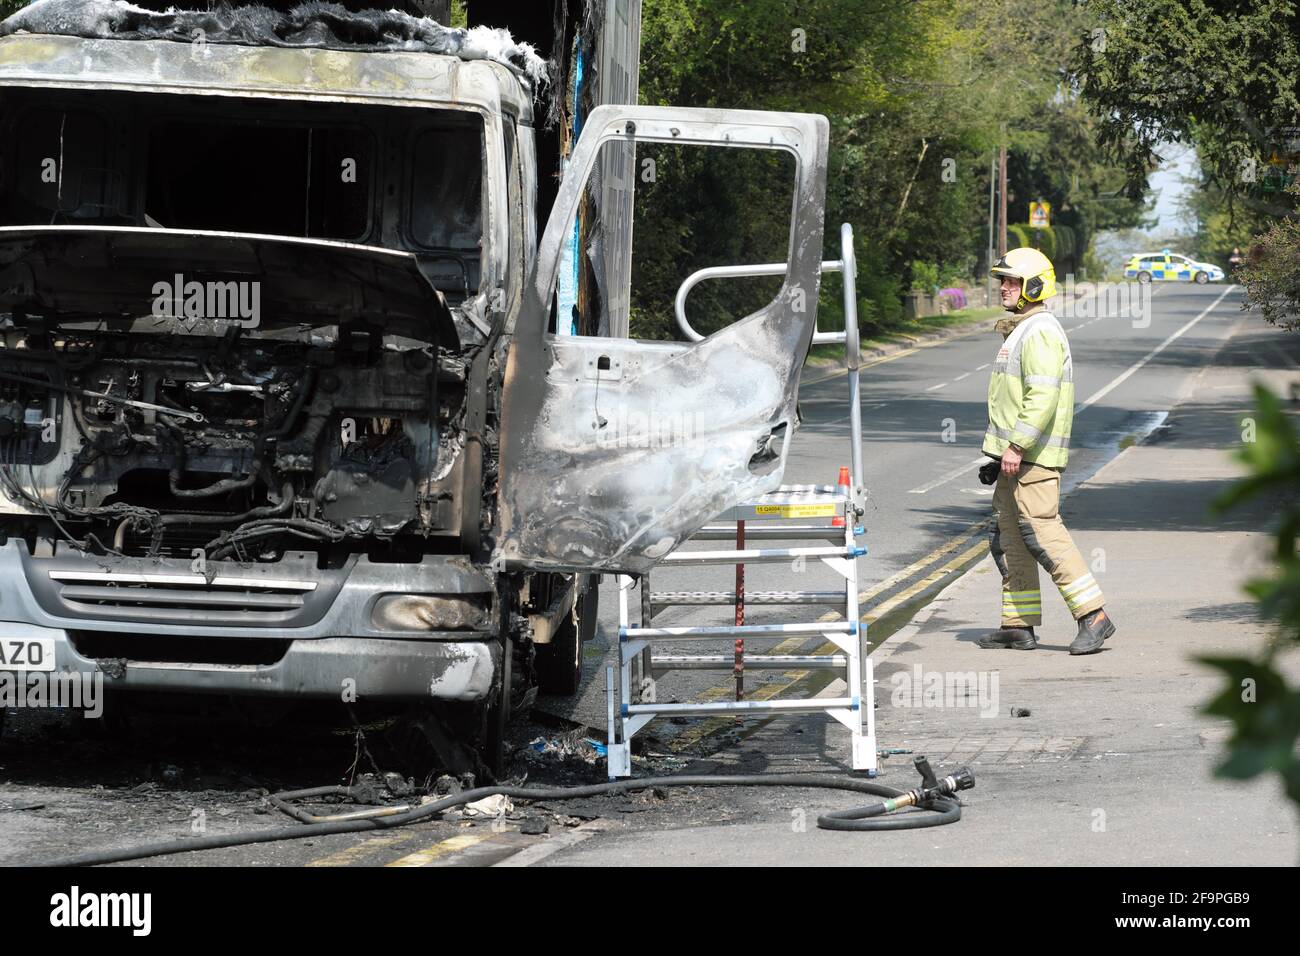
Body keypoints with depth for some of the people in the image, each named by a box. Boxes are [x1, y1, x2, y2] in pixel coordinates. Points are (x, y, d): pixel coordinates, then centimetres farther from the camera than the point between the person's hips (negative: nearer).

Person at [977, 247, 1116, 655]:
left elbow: (1043, 397, -24)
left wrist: (1016, 446, -25)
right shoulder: (1020, 331, 20)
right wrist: (1001, 452, 25)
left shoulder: (1040, 333, -14)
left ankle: (1093, 616, -14)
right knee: (1008, 537, 10)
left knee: (1042, 532, -14)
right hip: (1016, 454, 11)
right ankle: (1019, 625, 14)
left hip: (1033, 455, -11)